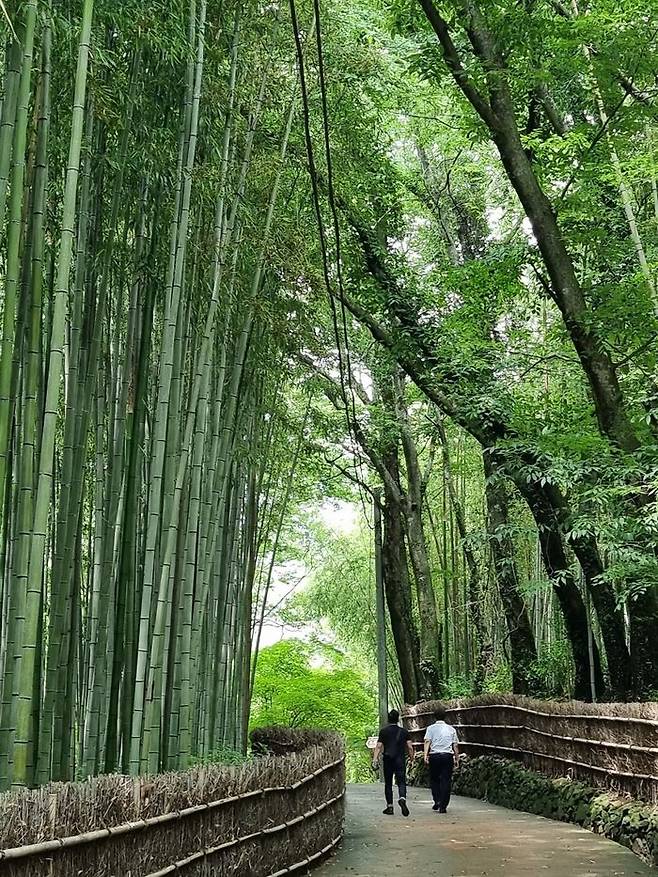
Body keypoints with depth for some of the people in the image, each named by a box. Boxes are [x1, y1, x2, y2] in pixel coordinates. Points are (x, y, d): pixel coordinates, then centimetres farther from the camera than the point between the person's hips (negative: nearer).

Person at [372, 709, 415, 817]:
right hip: (400, 760, 0)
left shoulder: (383, 731, 2)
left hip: (387, 760, 0)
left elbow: (378, 747, -5)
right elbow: (410, 747, 2)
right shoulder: (404, 732, 4)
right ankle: (402, 799, -32)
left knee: (388, 784, 10)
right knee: (401, 782, -4)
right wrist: (411, 758, 16)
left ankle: (390, 807, 11)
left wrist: (375, 759, -8)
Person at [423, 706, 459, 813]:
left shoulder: (431, 728, 6)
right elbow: (455, 745, 10)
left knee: (434, 779, 14)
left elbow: (427, 742, -7)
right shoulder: (451, 729, 12)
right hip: (448, 756, 1)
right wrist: (457, 759, 14)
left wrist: (426, 756, -13)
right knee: (446, 781, 3)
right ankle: (443, 806, -1)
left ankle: (437, 801, 1)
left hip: (434, 756, -1)